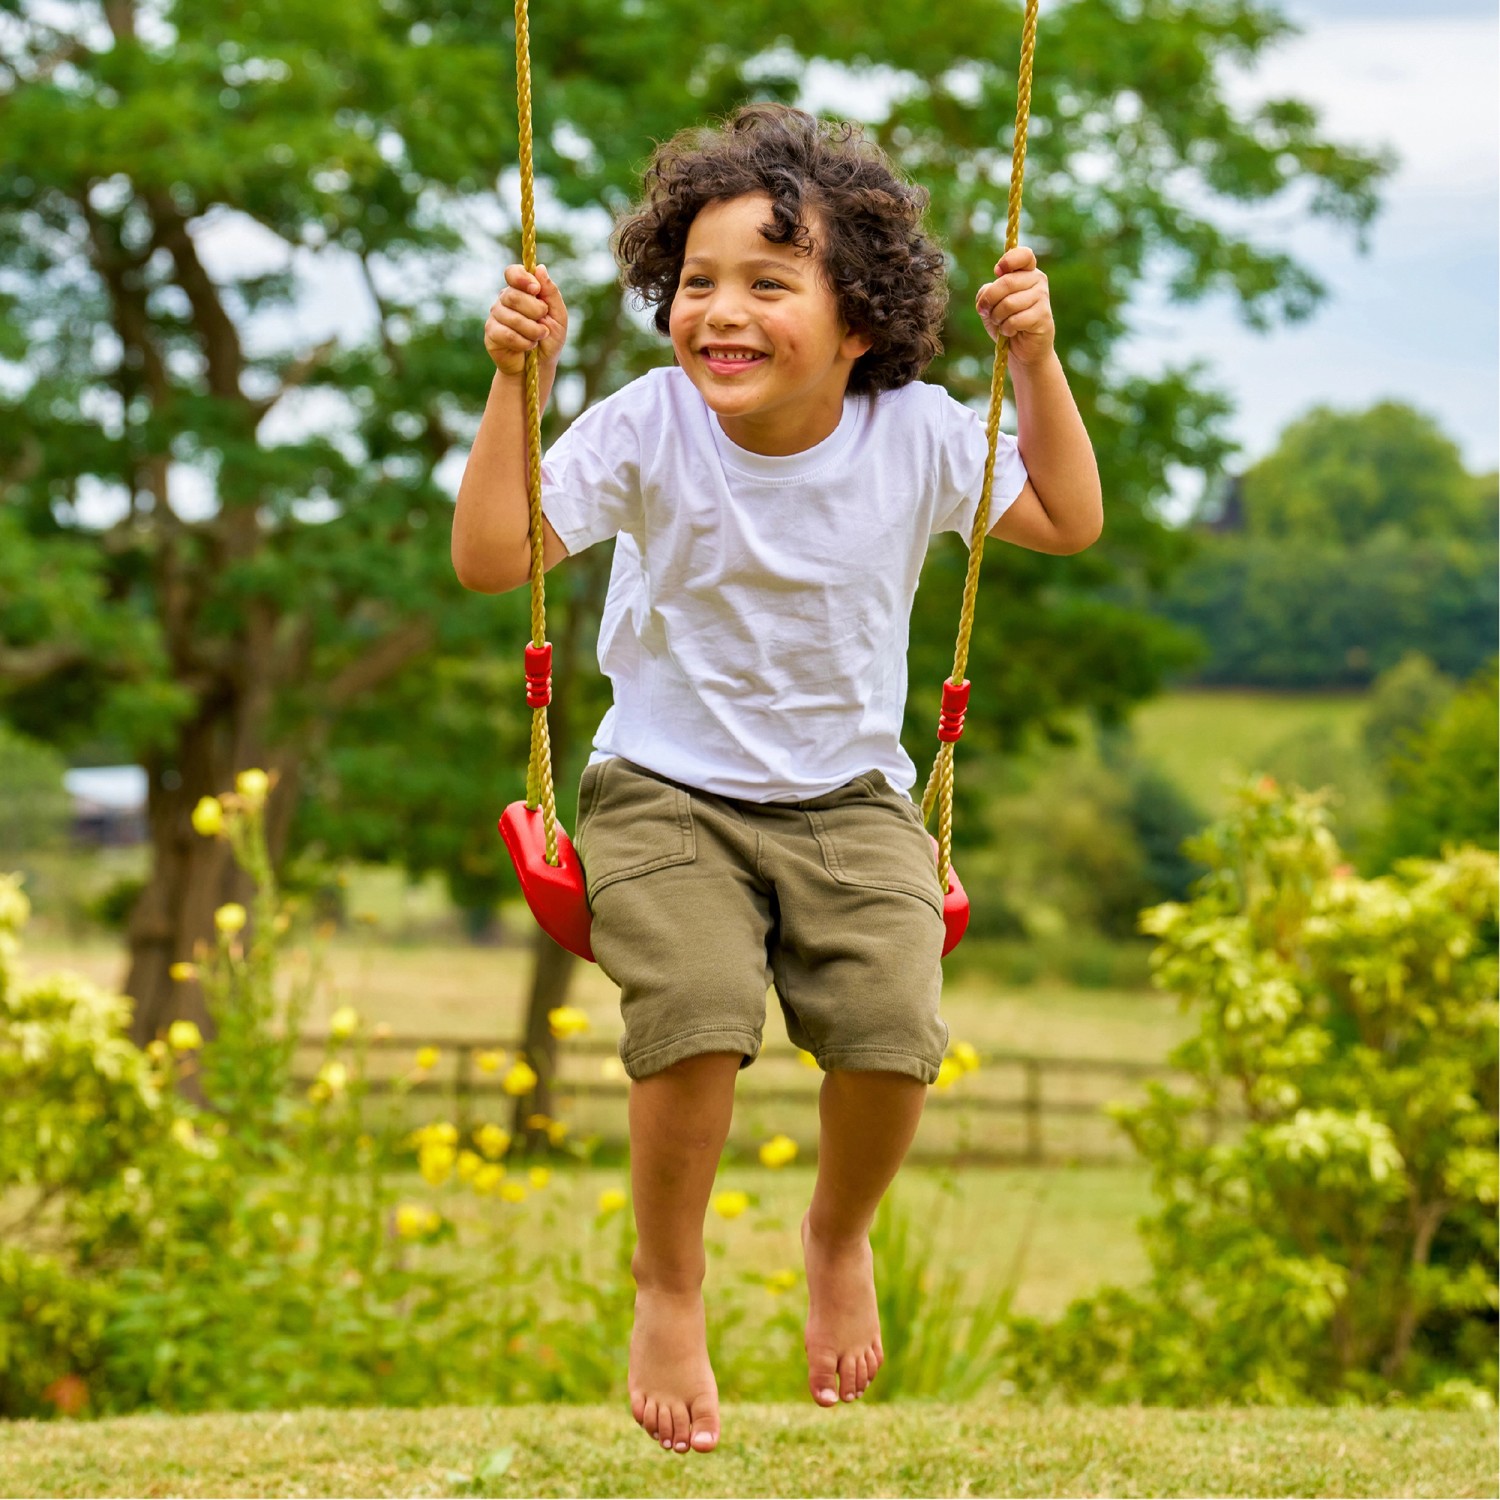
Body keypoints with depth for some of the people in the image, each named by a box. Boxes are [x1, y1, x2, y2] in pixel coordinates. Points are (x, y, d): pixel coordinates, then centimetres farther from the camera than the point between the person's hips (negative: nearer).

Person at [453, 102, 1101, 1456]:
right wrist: (514, 382, -21)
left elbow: (1068, 522, 9)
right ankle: (668, 1285, 0)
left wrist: (1037, 361, -3)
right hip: (666, 793, -2)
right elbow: (490, 555, -14)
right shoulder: (648, 429, -12)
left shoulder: (915, 434, -5)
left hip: (850, 799, 2)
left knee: (892, 1034, -22)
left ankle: (841, 1240, 14)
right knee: (696, 1021, -29)